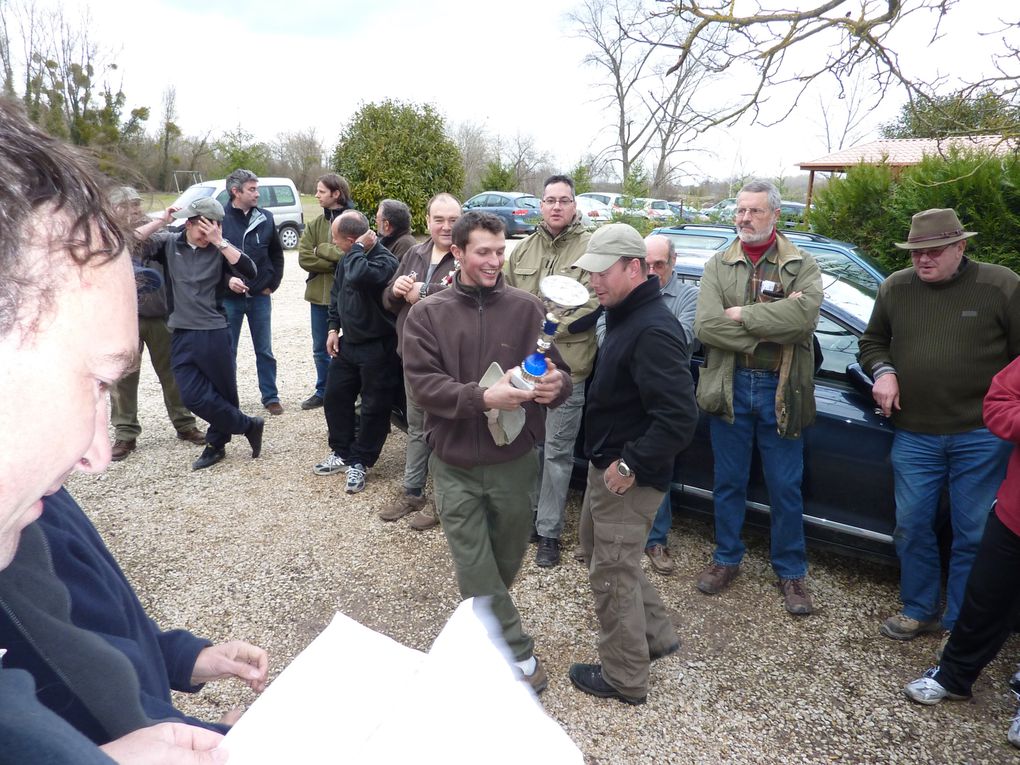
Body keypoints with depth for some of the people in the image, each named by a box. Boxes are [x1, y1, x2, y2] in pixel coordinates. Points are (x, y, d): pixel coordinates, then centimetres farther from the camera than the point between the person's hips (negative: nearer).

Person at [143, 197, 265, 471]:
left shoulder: (221, 247, 0)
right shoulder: (168, 243, 5)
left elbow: (249, 271, -16)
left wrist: (219, 241, -19)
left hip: (214, 333, -2)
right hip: (182, 335, 2)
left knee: (224, 392, 6)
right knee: (193, 396, -3)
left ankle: (216, 444, 27)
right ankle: (248, 425, 13)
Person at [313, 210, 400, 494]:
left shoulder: (385, 261, -23)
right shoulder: (349, 258, 3)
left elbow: (358, 277, -44)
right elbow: (337, 293, 17)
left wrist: (358, 248, -26)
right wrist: (334, 328, 11)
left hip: (378, 348, -8)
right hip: (348, 342, 9)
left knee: (374, 407, 3)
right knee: (335, 397, 15)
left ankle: (359, 462, 19)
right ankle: (341, 452, 32)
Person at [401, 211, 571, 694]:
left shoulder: (526, 308, -2)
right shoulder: (427, 313, -3)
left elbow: (557, 370, -2)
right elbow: (422, 383, -12)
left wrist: (555, 384, -27)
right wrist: (482, 397, -27)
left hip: (515, 462, 1)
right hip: (455, 466, -1)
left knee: (507, 562, 18)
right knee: (476, 573, 3)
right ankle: (519, 655, 21)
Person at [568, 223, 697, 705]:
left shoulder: (652, 331, -25)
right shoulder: (626, 317, 8)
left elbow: (679, 417, -30)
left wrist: (631, 465, -23)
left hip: (629, 477, -11)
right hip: (608, 465, 11)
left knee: (612, 573, 3)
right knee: (597, 548, 24)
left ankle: (624, 679, 23)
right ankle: (656, 636, 40)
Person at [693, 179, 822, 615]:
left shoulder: (802, 266, 0)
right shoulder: (718, 266, 3)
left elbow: (804, 316, -21)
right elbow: (705, 326, -12)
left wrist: (741, 314, -18)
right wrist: (769, 329, -16)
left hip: (781, 390, -1)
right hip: (730, 386, 1)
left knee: (785, 488, 9)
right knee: (729, 482, 14)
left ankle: (791, 571, 26)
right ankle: (726, 559, 31)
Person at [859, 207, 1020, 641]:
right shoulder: (895, 288, 5)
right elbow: (872, 341, 18)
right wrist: (882, 371, -3)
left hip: (981, 437, -3)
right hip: (914, 435, 3)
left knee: (974, 534, 6)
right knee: (911, 526, 11)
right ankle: (919, 610, 30)